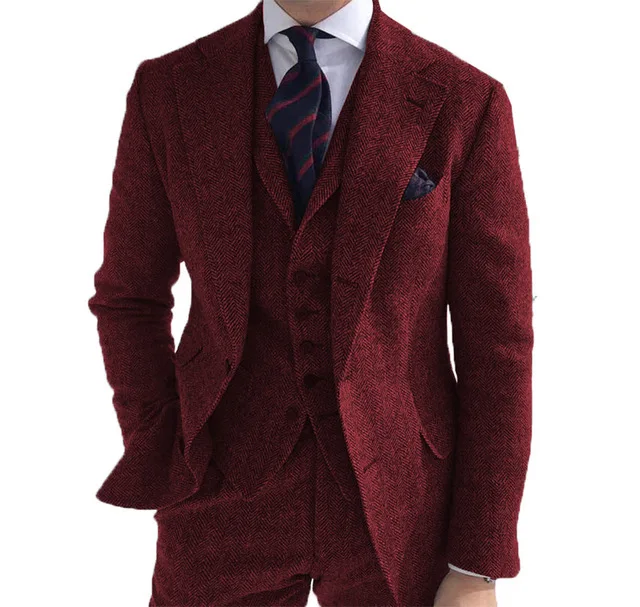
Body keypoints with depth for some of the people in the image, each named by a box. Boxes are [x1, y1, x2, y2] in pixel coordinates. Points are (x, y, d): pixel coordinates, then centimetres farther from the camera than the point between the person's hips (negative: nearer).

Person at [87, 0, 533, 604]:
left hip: (396, 503, 0)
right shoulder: (168, 89, -4)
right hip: (228, 500, 1)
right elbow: (130, 299, 5)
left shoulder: (467, 102, -8)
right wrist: (165, 479, -2)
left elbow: (496, 339, -7)